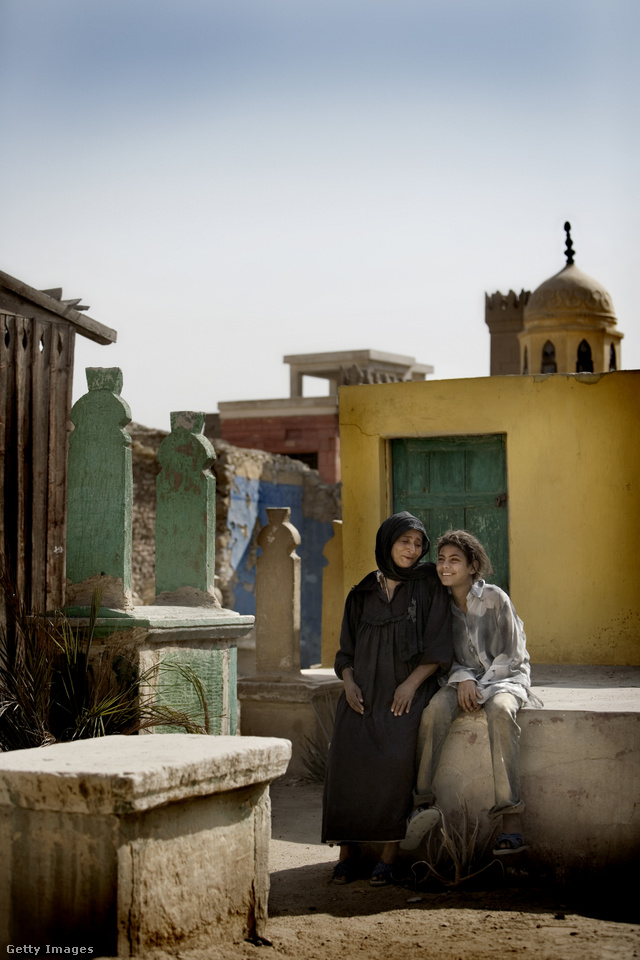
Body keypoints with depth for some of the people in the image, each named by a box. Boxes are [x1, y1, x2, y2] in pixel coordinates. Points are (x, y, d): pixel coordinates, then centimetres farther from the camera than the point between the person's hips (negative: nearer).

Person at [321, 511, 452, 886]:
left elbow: (439, 648, 1)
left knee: (396, 760, -27)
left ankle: (389, 856, -20)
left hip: (408, 691, -2)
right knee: (347, 755, -22)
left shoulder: (429, 587, 7)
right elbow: (347, 648, 18)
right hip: (364, 692, 3)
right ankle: (348, 852, -15)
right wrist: (349, 682, -1)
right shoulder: (362, 593, 15)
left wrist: (411, 683, -12)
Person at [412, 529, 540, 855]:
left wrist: (480, 687, -16)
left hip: (505, 676, -3)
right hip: (463, 679, 4)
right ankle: (422, 801, -24)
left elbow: (512, 655, -7)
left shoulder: (495, 599, -9)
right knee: (435, 709, -30)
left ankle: (511, 815, -41)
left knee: (500, 710, -38)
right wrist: (463, 679, -11)